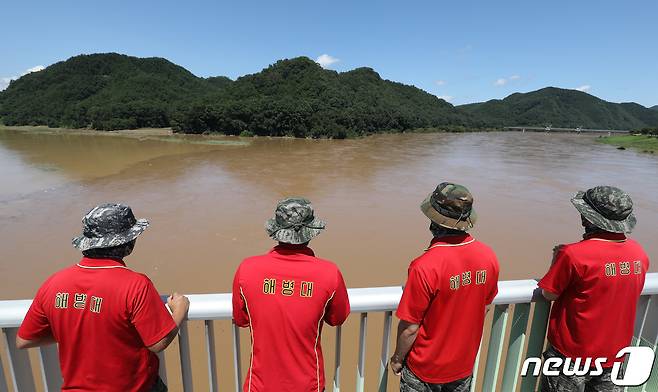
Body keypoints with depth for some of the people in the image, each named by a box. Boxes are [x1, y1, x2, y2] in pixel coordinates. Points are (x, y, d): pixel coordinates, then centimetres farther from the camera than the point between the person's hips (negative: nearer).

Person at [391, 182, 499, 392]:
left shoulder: (424, 267, -34)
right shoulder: (489, 257, -16)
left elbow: (410, 328, -24)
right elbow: (484, 307, 1)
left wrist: (397, 359, -5)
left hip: (425, 369, -4)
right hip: (465, 364, 5)